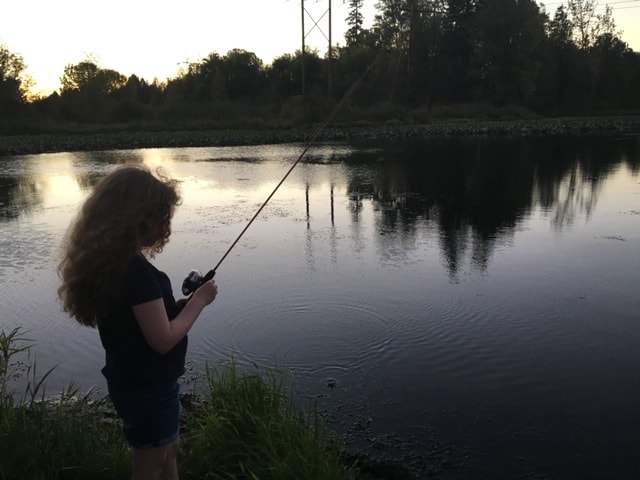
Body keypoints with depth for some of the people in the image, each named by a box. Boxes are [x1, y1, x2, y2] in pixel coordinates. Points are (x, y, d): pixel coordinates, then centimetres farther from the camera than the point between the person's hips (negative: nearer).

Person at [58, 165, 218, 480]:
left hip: (131, 380, 8)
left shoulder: (105, 261, 0)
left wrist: (183, 301, -1)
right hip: (148, 386, -8)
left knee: (168, 449, 26)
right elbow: (163, 339, -26)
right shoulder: (137, 270, -29)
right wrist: (198, 301, -15)